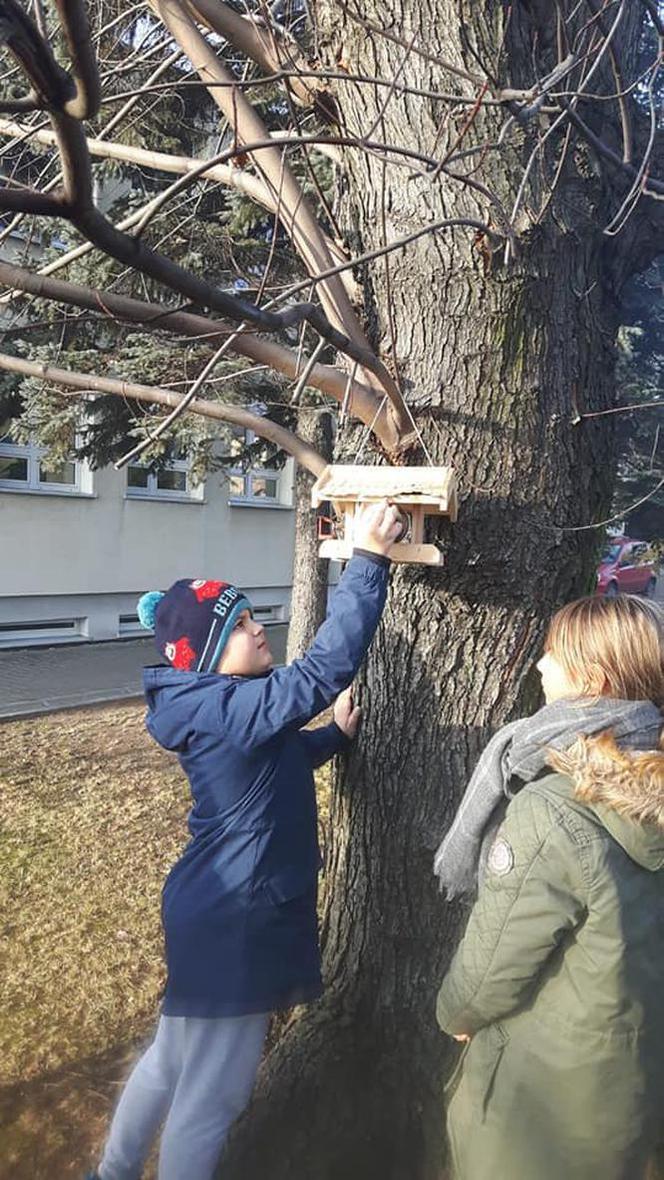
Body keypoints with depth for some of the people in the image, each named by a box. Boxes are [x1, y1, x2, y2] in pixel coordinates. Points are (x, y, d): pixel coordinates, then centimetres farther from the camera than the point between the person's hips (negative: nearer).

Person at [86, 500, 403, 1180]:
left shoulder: (215, 707, 5)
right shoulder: (227, 708, -26)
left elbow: (280, 758, 21)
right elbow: (327, 666, -34)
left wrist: (337, 733, 9)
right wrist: (368, 560, -32)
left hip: (212, 909, 10)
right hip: (232, 920, -10)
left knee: (172, 1059, 28)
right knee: (210, 1094, 10)